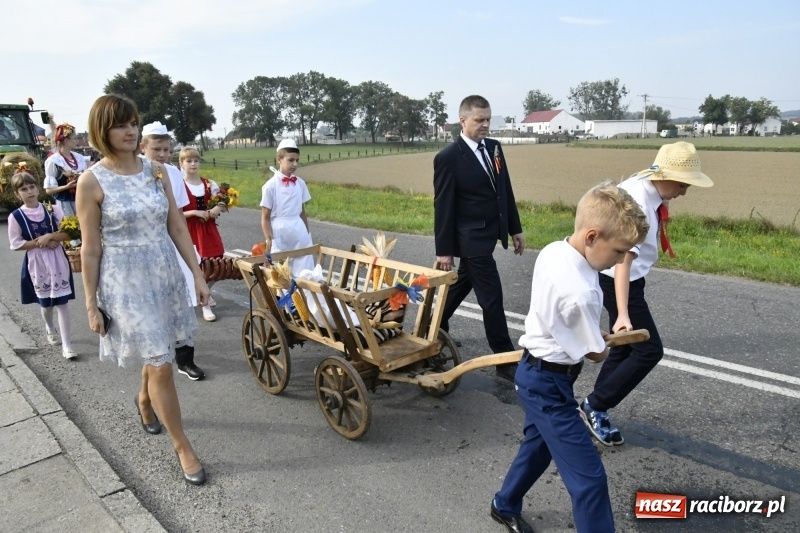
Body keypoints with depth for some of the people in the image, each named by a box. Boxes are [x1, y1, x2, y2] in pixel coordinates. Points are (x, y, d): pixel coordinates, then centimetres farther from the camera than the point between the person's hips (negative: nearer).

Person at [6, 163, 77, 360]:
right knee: (45, 302, 16)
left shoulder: (52, 209, -3)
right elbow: (16, 244, -6)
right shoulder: (15, 216, -6)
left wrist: (50, 236, -18)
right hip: (36, 263, 1)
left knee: (62, 302, -3)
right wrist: (39, 243, -15)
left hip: (57, 260, 0)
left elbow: (68, 233, -4)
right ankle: (50, 328, 48)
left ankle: (66, 345, 2)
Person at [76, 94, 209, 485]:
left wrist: (197, 274, 3)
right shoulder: (92, 181, -9)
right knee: (161, 365, -4)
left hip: (165, 275, 5)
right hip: (125, 282, -5)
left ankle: (144, 401, 53)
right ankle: (182, 447, 14)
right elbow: (90, 248, -7)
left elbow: (177, 227, 5)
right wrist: (91, 303, -5)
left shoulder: (156, 171, 3)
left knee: (157, 352, 20)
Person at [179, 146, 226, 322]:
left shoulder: (209, 184, 6)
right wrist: (194, 212, -18)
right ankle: (205, 304, 13)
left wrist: (217, 210, -8)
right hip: (189, 231, -4)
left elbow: (220, 204, 14)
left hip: (208, 230, 4)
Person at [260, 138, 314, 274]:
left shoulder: (300, 183, 4)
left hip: (299, 231, 4)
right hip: (279, 232, -4)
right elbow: (265, 218, -6)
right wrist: (269, 240, -12)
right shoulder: (271, 185, -9)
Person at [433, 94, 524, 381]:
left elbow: (506, 191, 13)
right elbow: (443, 207, -13)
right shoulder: (448, 157, -14)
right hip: (471, 239, -7)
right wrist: (443, 250, -11)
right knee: (491, 297, -4)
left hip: (489, 234, 8)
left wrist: (515, 228, 11)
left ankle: (435, 329, 42)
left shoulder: (494, 148, 7)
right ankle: (505, 360, 7)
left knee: (460, 285, 21)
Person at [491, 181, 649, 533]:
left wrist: (589, 336, 8)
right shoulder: (580, 293, -32)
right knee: (589, 478, -1)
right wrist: (604, 343, 8)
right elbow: (596, 354, -14)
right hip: (550, 383, -10)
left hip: (537, 372, 10)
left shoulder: (552, 252, -6)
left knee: (538, 446, 29)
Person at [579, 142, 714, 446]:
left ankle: (595, 410, 24)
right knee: (649, 350, -6)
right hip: (617, 279, -9)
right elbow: (623, 259, -37)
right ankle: (594, 406, 5)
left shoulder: (652, 189, -3)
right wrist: (623, 314, -43)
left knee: (626, 348, 14)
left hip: (632, 277, 9)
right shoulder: (637, 202, -30)